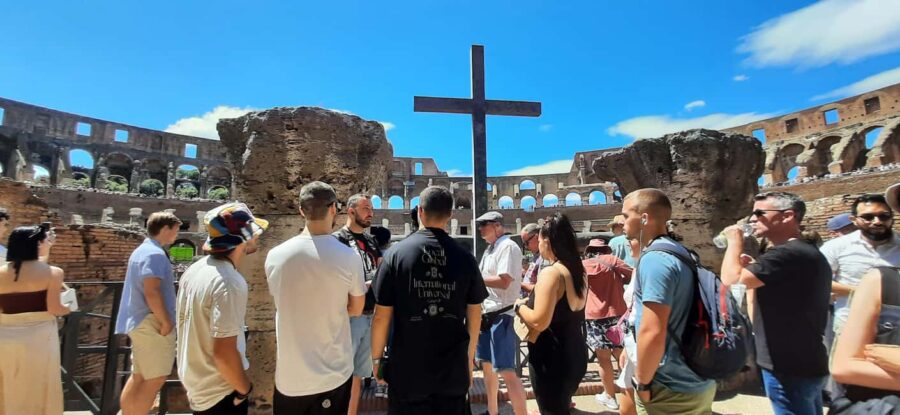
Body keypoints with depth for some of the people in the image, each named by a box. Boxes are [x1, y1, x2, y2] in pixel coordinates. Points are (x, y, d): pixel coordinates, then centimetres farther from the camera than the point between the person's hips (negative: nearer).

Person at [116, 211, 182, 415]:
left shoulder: (141, 250, 16)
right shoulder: (155, 253, -17)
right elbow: (151, 291, -25)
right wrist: (166, 321, -18)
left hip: (140, 321, 10)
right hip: (152, 323, -10)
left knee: (139, 377, 16)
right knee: (155, 378, -2)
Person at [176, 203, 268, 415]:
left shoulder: (195, 269, -1)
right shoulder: (229, 283, -29)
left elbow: (186, 325, 10)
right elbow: (223, 353, -28)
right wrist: (244, 389, -12)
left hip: (195, 383, 8)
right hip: (219, 393, -8)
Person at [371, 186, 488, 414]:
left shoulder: (396, 254, -11)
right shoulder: (465, 257, -6)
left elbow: (381, 317, -9)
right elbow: (474, 315, 3)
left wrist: (377, 358, 7)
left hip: (407, 369, -1)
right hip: (454, 369, 2)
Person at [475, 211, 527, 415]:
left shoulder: (508, 247, -14)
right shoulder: (490, 249, 15)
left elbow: (503, 282, -24)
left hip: (502, 315, -10)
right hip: (487, 314, 10)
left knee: (507, 372, -8)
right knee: (487, 365, 20)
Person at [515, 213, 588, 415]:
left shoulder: (551, 273, -23)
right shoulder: (578, 271, 4)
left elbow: (539, 322, -27)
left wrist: (520, 306, -9)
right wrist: (531, 299, 11)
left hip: (551, 361, -8)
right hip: (574, 356, 8)